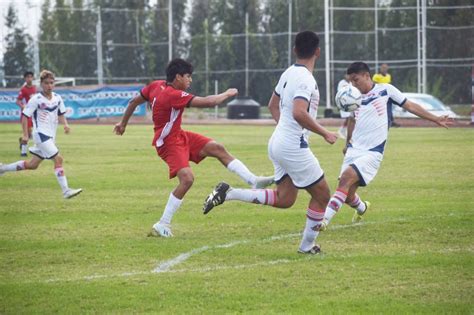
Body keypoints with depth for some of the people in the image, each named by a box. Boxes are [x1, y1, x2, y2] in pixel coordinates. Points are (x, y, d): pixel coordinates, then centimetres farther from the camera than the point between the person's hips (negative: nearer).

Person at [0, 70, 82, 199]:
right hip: (41, 134, -7)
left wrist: (65, 124, -1)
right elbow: (25, 116, -8)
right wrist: (25, 134, -12)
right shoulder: (36, 99, -12)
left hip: (50, 136, 7)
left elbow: (61, 114, 18)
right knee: (58, 159, -18)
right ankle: (65, 191, -18)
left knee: (32, 165, 15)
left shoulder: (57, 98, 6)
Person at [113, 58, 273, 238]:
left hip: (179, 136, 10)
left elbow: (134, 102, 12)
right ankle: (162, 225, -14)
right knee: (187, 178, -23)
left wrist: (123, 124, 25)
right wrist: (227, 94, -10)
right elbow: (207, 102, -27)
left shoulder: (156, 86, 1)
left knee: (217, 148, 2)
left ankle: (253, 181, 1)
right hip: (168, 143, -10)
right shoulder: (173, 95, -26)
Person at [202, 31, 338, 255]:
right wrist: (325, 134, -21)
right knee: (322, 194, 4)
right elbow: (299, 113, -31)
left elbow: (273, 105, 24)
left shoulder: (288, 74, 11)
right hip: (294, 146, -9)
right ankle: (307, 246, 11)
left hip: (278, 142, 9)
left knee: (284, 199, 12)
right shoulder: (305, 79, -18)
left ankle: (228, 194, 5)